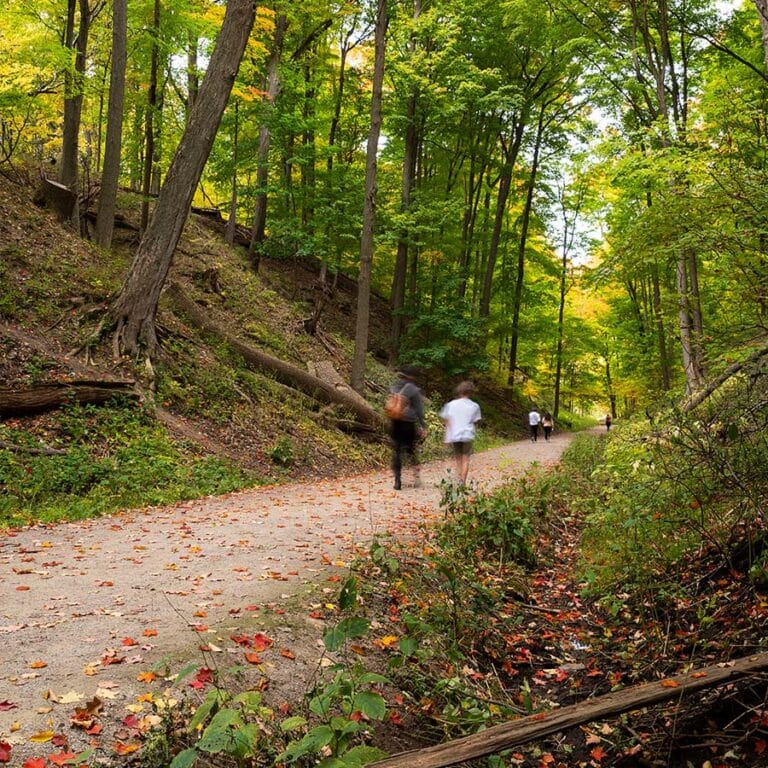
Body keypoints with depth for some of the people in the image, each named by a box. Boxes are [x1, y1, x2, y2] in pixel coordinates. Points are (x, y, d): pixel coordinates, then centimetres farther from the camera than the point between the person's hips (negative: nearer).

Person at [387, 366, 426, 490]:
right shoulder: (413, 390, -9)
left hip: (394, 423, 3)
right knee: (411, 450, 13)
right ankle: (416, 477, 13)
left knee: (396, 451, 6)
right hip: (408, 424, -3)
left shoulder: (392, 388, 4)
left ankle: (397, 480, 4)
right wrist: (423, 426, -1)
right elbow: (419, 410, -7)